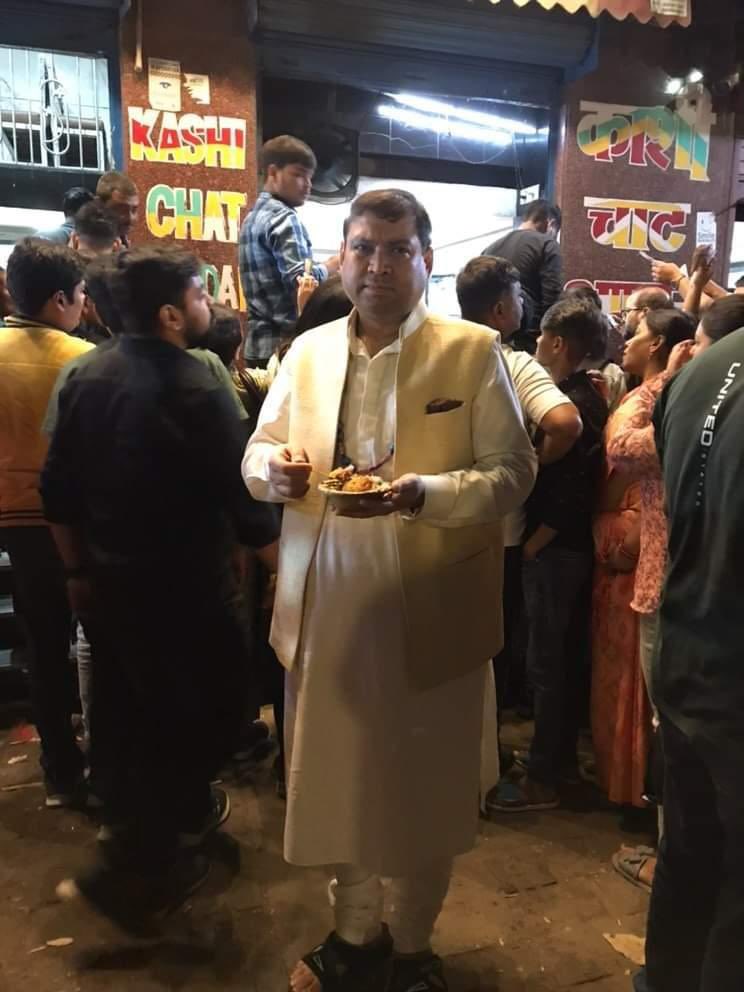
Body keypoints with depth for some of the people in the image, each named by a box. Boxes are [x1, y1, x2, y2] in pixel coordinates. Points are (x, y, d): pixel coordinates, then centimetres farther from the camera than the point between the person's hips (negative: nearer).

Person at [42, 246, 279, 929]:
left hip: (108, 585, 8)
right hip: (184, 592, -7)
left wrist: (79, 569, 17)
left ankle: (140, 841, 42)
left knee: (123, 714, 21)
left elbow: (58, 492, 6)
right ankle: (136, 870, 20)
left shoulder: (88, 377, 1)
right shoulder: (195, 391, -20)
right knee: (206, 711, 11)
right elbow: (243, 500, -20)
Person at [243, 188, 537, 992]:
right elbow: (257, 453, 11)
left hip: (428, 614, -3)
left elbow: (513, 472, -8)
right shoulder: (308, 351, 8)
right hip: (326, 608, 4)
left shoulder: (474, 352, -5)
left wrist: (423, 492, -25)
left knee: (422, 790, 14)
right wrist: (273, 466, -13)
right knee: (337, 778, 17)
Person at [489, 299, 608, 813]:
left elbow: (566, 495, -23)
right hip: (577, 547, 9)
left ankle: (543, 779, 12)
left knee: (547, 663, 0)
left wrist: (530, 545, -14)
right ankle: (564, 754, 32)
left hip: (555, 552, -9)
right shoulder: (589, 397, 8)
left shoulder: (567, 406, -19)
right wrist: (537, 541, 11)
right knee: (566, 658, 18)